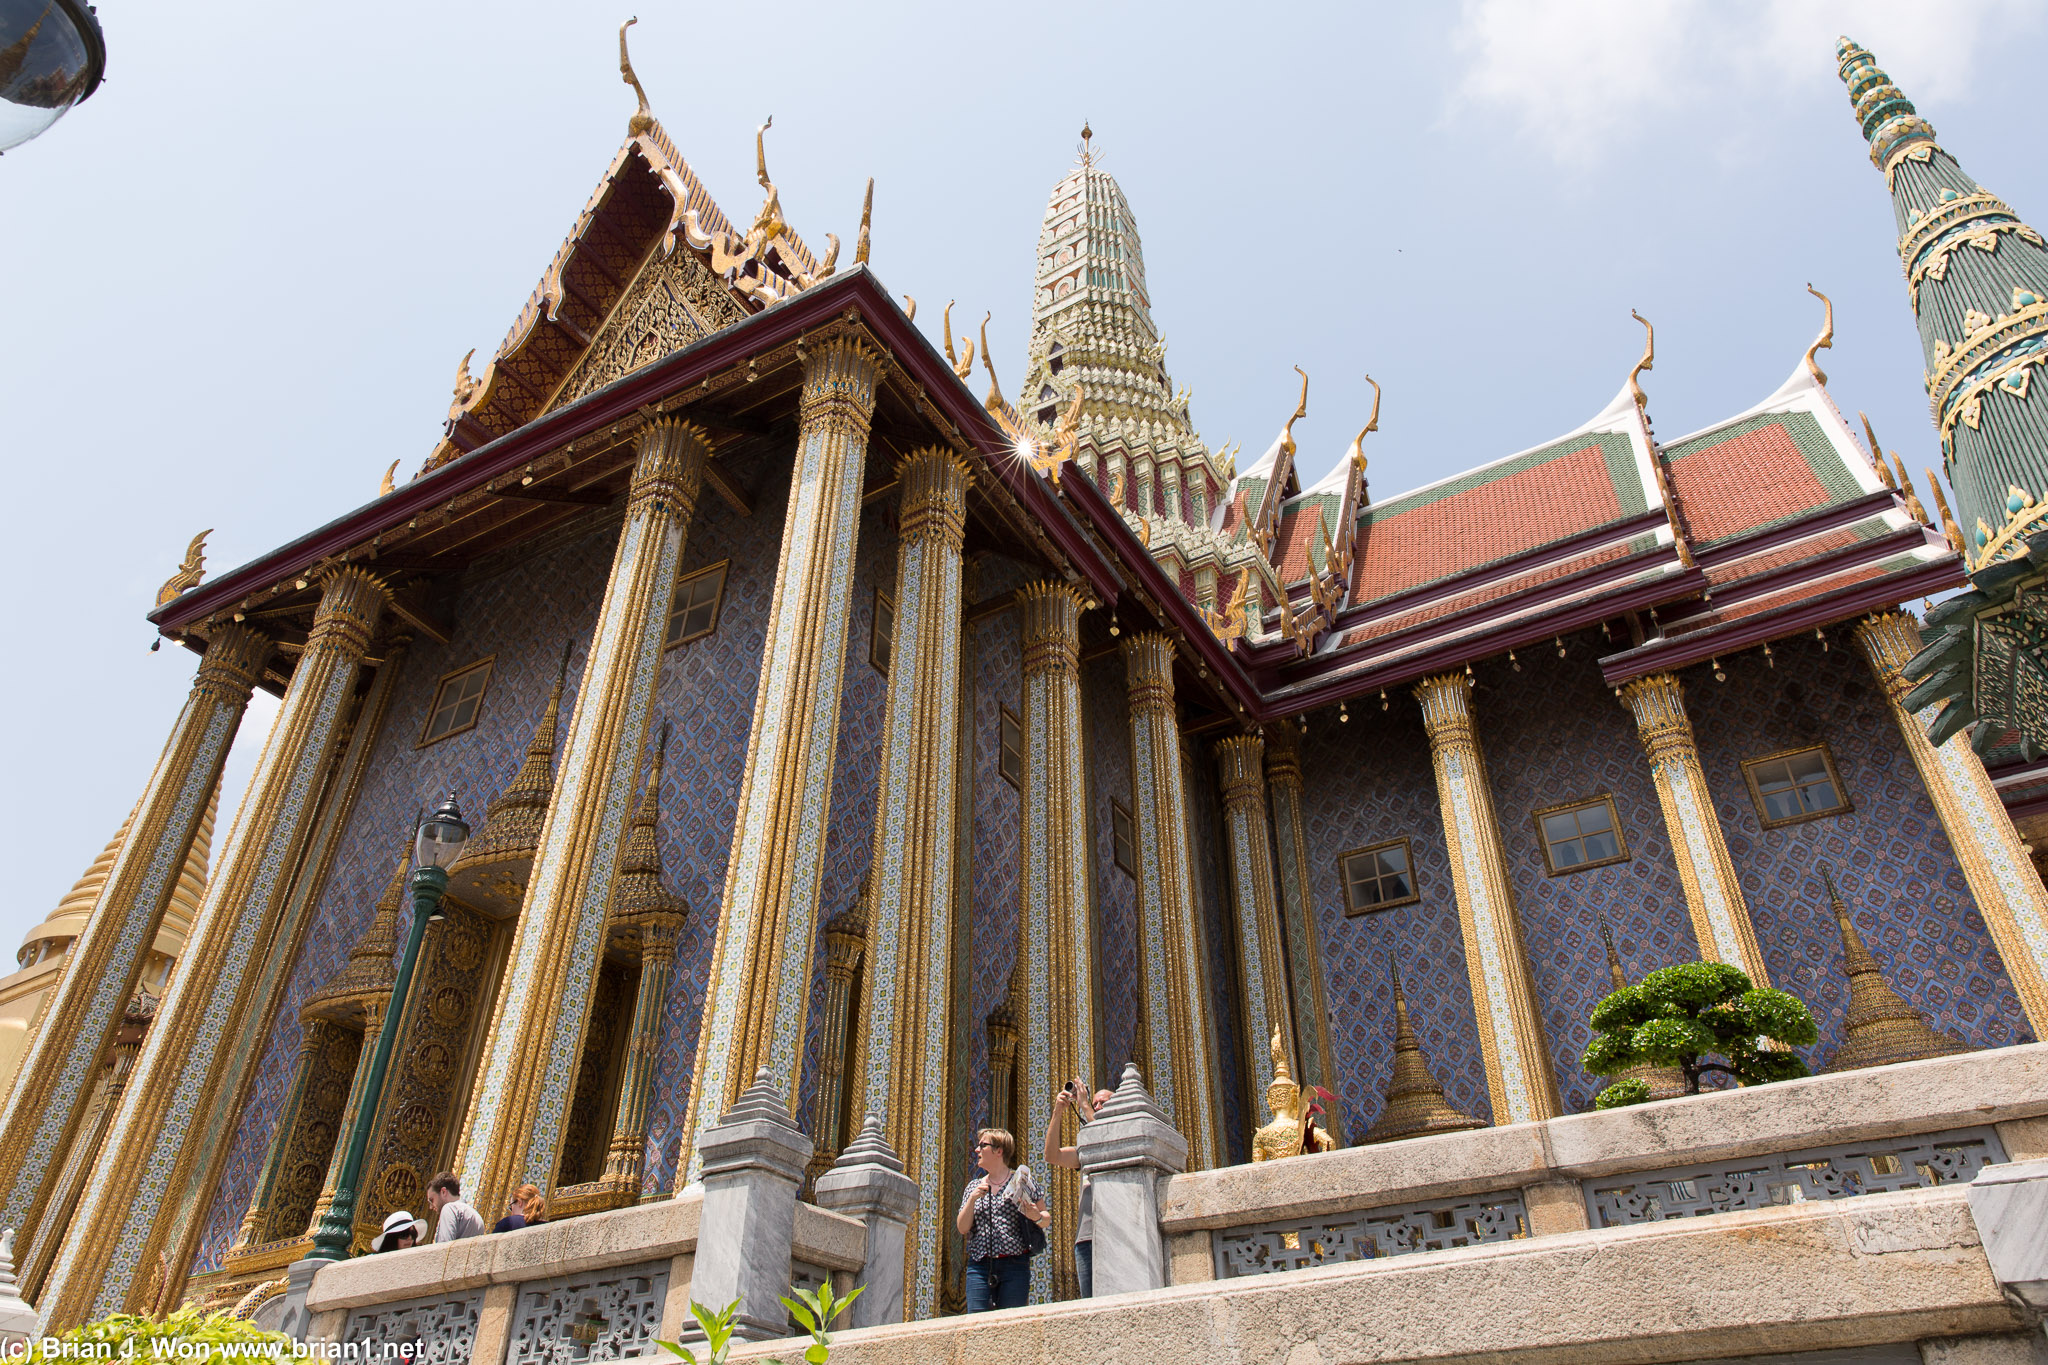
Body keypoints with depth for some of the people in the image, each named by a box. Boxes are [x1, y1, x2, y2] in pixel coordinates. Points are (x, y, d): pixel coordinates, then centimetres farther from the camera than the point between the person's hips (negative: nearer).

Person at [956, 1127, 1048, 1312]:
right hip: (979, 1267, 3)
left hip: (1014, 1265, -3)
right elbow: (963, 1228, 8)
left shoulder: (1022, 1181, 5)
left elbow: (1046, 1217, 8)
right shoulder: (974, 1187, 15)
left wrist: (1036, 1216, -14)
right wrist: (972, 1199, -5)